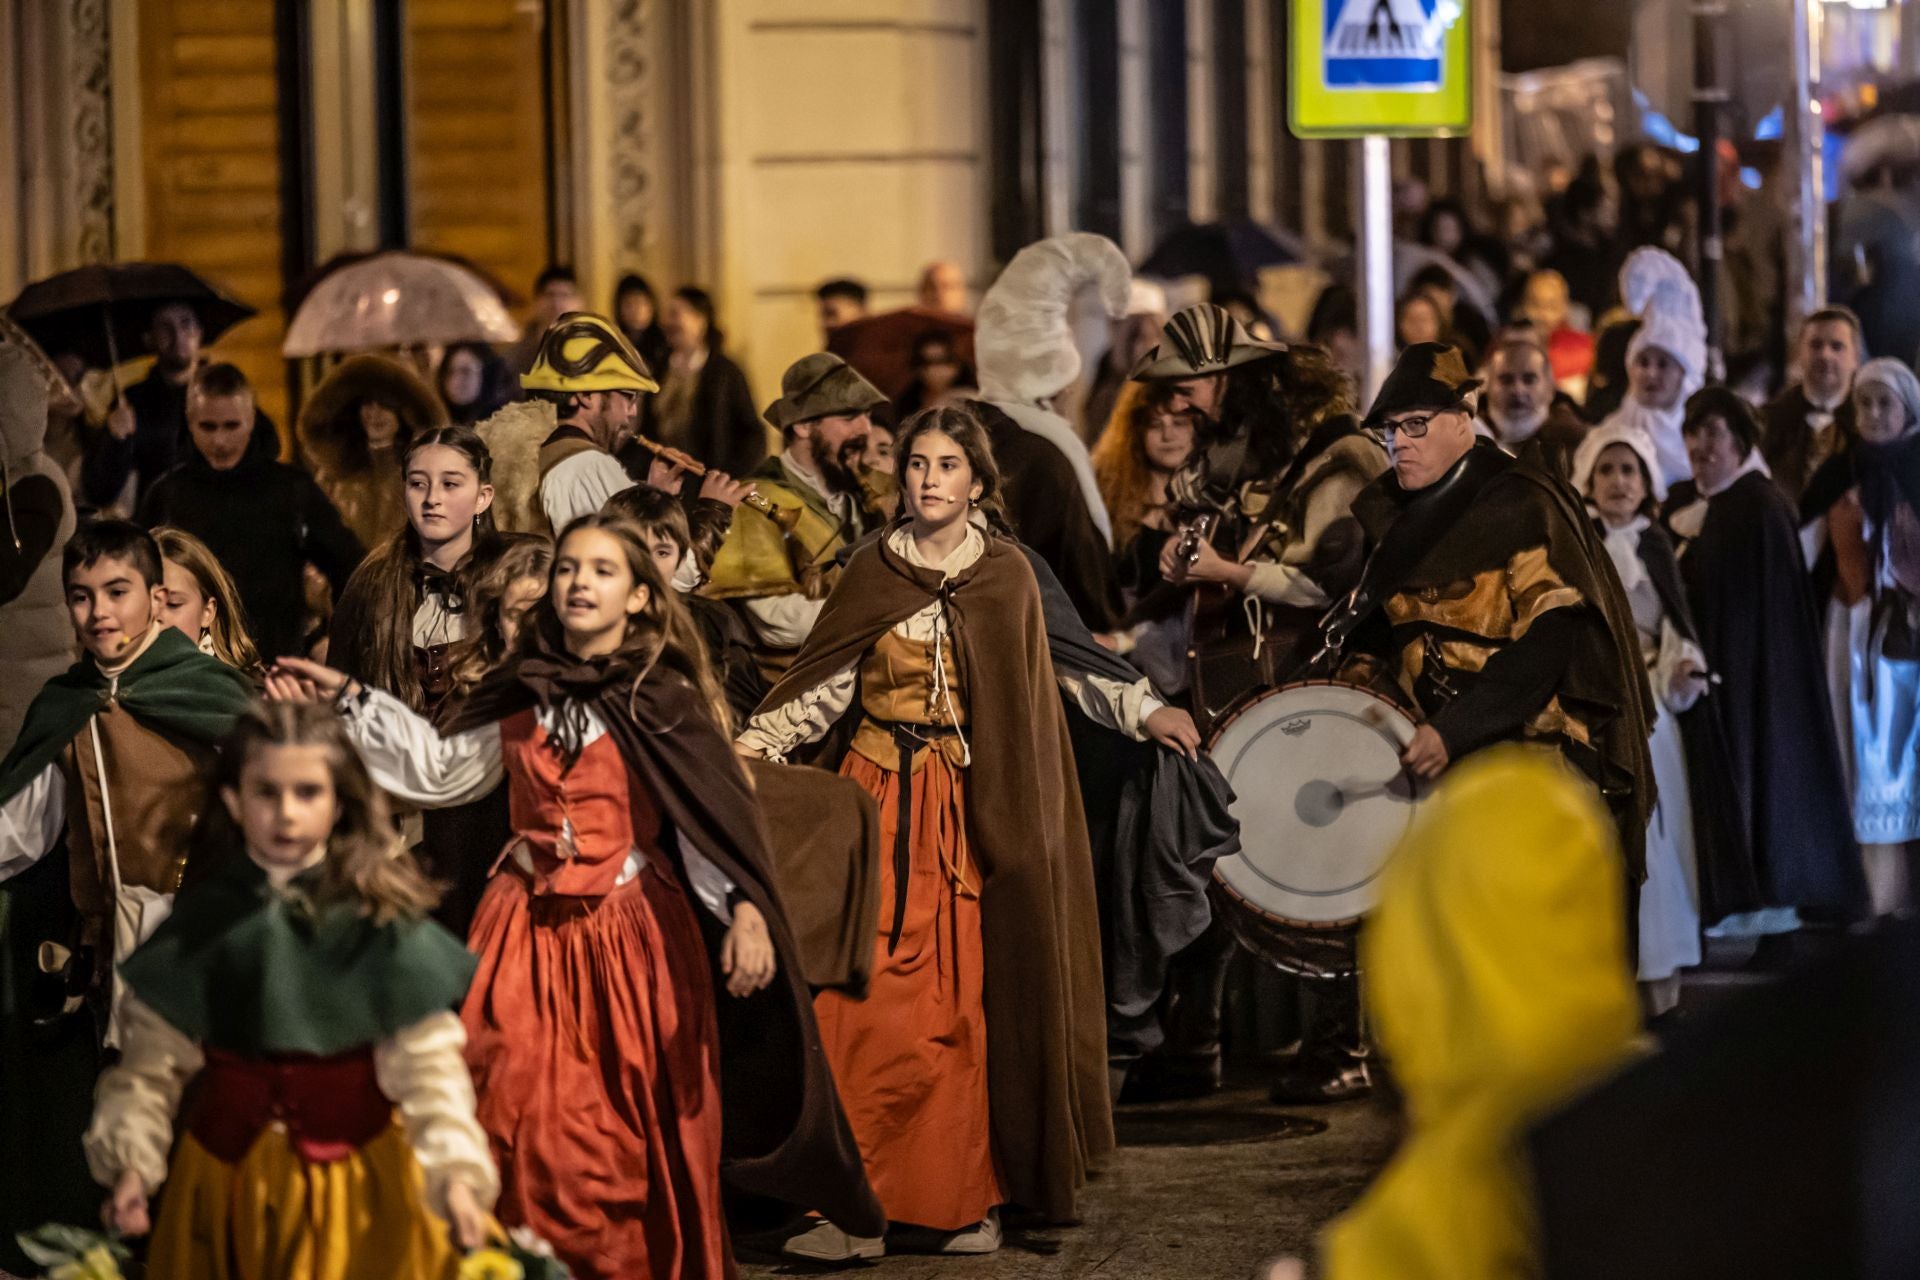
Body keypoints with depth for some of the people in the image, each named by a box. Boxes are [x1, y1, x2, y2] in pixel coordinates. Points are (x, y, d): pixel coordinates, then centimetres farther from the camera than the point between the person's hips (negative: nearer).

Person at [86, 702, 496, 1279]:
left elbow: (427, 1062, -12)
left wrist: (455, 1173, -23)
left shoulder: (381, 923, -9)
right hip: (225, 1180, 2)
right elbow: (155, 1058, -1)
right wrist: (131, 1161, -13)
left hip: (354, 1179, -2)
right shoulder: (201, 922, -2)